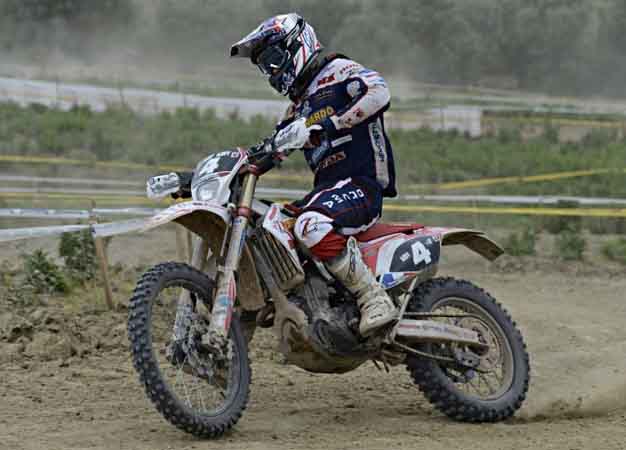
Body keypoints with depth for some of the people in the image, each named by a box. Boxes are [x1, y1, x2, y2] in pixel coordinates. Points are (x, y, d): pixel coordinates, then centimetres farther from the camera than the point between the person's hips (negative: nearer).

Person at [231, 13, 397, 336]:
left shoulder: (337, 71, -1)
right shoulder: (298, 104, 27)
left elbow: (379, 92, -22)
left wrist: (324, 126, -27)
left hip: (360, 183, -10)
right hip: (327, 187, 10)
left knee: (311, 224, -37)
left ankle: (375, 300, -31)